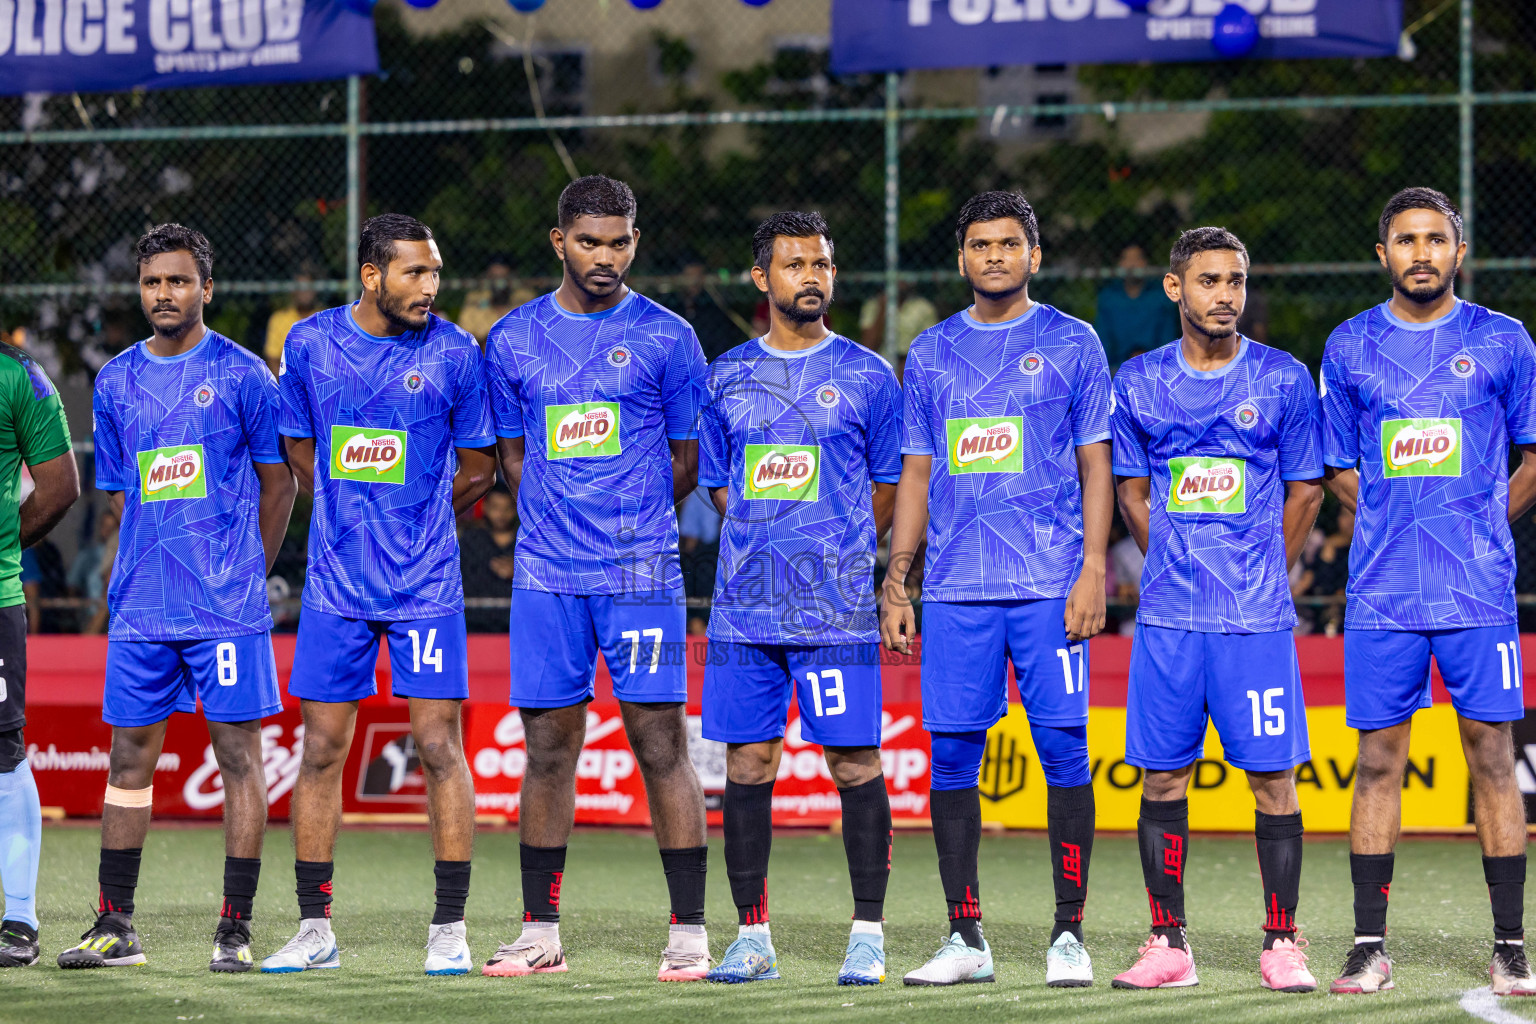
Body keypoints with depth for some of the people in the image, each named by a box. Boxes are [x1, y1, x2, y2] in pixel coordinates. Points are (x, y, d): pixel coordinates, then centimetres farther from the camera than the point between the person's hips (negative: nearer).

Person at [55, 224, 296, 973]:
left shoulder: (241, 375, -2)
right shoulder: (116, 382, 10)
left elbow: (278, 482, 5)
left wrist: (245, 570, 8)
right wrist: (162, 557, 10)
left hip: (227, 606, -4)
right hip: (141, 604, 4)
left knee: (238, 751, -3)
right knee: (130, 756, 6)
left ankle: (235, 929, 1)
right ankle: (115, 926, 11)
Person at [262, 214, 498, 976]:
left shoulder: (453, 354, -4)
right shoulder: (310, 343, 2)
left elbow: (478, 469, 6)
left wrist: (411, 523, 9)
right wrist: (352, 521, 10)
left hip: (426, 585, -2)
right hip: (335, 583, 2)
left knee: (439, 745, -5)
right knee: (321, 748, 4)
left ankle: (448, 928, 1)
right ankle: (314, 929, 11)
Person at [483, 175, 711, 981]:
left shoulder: (666, 338, 1)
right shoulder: (514, 340, 9)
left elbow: (689, 458, 8)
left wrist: (631, 528, 10)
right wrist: (561, 523, 8)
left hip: (641, 574, -3)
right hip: (546, 578, 3)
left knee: (661, 743, -5)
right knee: (547, 748, 5)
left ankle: (689, 933, -2)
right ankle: (539, 934, 12)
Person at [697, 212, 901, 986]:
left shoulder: (865, 376, 3)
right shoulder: (727, 376, 11)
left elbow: (889, 486, 8)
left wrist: (839, 558, 7)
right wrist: (765, 550, 9)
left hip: (836, 605, -3)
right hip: (744, 604, 3)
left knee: (853, 760, -5)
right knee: (746, 762, 3)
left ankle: (867, 935, 1)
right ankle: (752, 935, 10)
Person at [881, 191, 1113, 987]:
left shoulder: (1070, 344, 5)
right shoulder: (932, 353, 13)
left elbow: (1096, 468, 3)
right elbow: (915, 477, 16)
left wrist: (1092, 572, -7)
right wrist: (895, 583, 8)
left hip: (1049, 584, -3)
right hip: (955, 587, 3)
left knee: (1063, 749, -5)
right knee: (951, 756, 1)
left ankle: (1068, 934, 1)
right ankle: (965, 938, 8)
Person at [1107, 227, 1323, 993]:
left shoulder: (1283, 380, 1)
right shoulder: (1139, 383, 7)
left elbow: (1305, 494, 9)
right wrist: (1181, 571, 12)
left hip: (1258, 617, -2)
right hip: (1167, 616, 2)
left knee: (1273, 777, -3)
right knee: (1162, 777, 3)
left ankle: (1281, 945, 2)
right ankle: (1168, 944, 10)